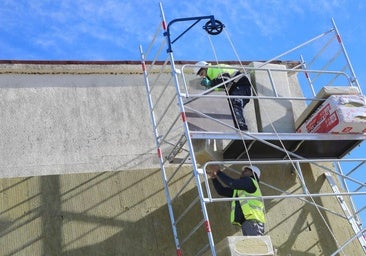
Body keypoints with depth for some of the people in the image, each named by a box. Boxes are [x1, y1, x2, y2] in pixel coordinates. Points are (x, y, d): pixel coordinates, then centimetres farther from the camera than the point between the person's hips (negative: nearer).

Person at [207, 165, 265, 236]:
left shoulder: (249, 181, 6)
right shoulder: (239, 189, 31)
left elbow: (232, 183, -8)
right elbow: (222, 191, 31)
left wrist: (218, 171, 1)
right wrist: (213, 177, 20)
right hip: (246, 223, 9)